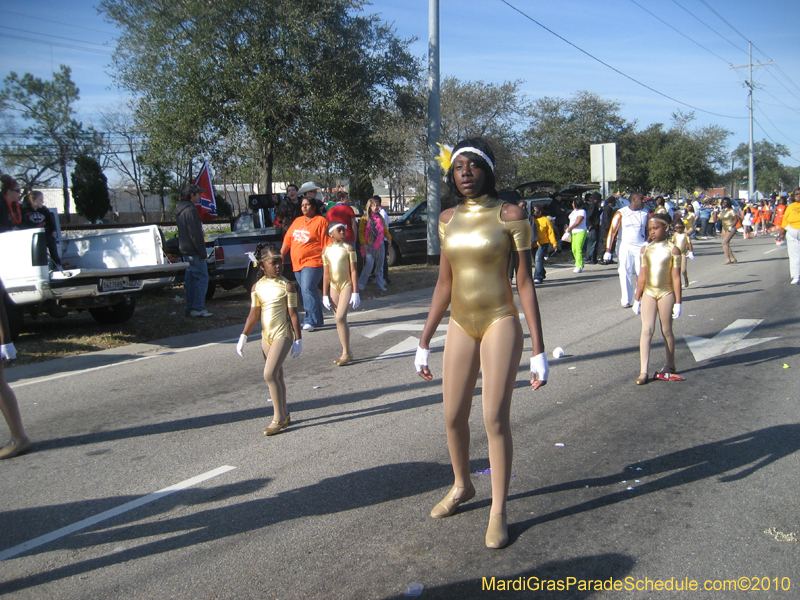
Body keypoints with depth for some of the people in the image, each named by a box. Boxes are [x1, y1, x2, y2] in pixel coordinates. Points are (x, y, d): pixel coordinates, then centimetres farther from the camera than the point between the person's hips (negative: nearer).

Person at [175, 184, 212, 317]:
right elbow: (195, 234, -20)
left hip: (185, 250, 10)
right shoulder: (190, 210, -16)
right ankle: (197, 308, -9)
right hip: (194, 251, -10)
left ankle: (189, 308, 16)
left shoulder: (180, 210, 16)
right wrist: (202, 252, -17)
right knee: (202, 278, -8)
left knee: (190, 279, 13)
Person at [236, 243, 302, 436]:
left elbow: (293, 314, -7)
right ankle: (284, 415, 25)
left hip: (283, 335, -5)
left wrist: (298, 339, -7)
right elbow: (254, 314, 9)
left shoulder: (286, 286, -8)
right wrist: (243, 337, 6)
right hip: (266, 336, 6)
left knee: (270, 375, -14)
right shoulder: (257, 286, 5)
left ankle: (279, 418, -3)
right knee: (276, 376, 12)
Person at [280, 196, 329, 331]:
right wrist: (280, 256, 13)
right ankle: (317, 320, 19)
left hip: (313, 262, -7)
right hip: (297, 263, 7)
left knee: (308, 289, -16)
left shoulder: (320, 221, -4)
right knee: (308, 290, 10)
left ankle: (310, 321, -10)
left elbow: (326, 244, -9)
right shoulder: (297, 221, 16)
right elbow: (287, 240, 17)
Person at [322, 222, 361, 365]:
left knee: (340, 318, -16)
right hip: (334, 287, 5)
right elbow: (326, 274, 10)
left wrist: (355, 293, -11)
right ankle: (347, 353, 16)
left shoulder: (348, 248, -4)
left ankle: (346, 352, -7)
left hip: (347, 285, -5)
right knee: (339, 321, 7)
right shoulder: (326, 250, 7)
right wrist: (325, 295, 7)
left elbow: (354, 271, -6)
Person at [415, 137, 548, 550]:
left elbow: (525, 283, -7)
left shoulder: (509, 215, -8)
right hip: (461, 326, 5)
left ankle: (498, 511, 14)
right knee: (453, 417, 10)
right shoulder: (448, 219, 6)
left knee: (495, 420, -3)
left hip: (500, 322, -5)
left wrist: (538, 349, -10)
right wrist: (424, 343, 11)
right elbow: (444, 284, 11)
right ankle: (461, 486, 36)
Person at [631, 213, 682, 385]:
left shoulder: (673, 250, -6)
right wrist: (637, 298, 7)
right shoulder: (646, 249, 4)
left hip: (666, 294, -2)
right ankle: (643, 371, -8)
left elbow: (676, 277, -6)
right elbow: (642, 275, 7)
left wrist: (677, 302, -7)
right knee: (647, 330, -6)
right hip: (648, 293, 2)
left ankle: (670, 365, 29)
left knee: (666, 331, 9)